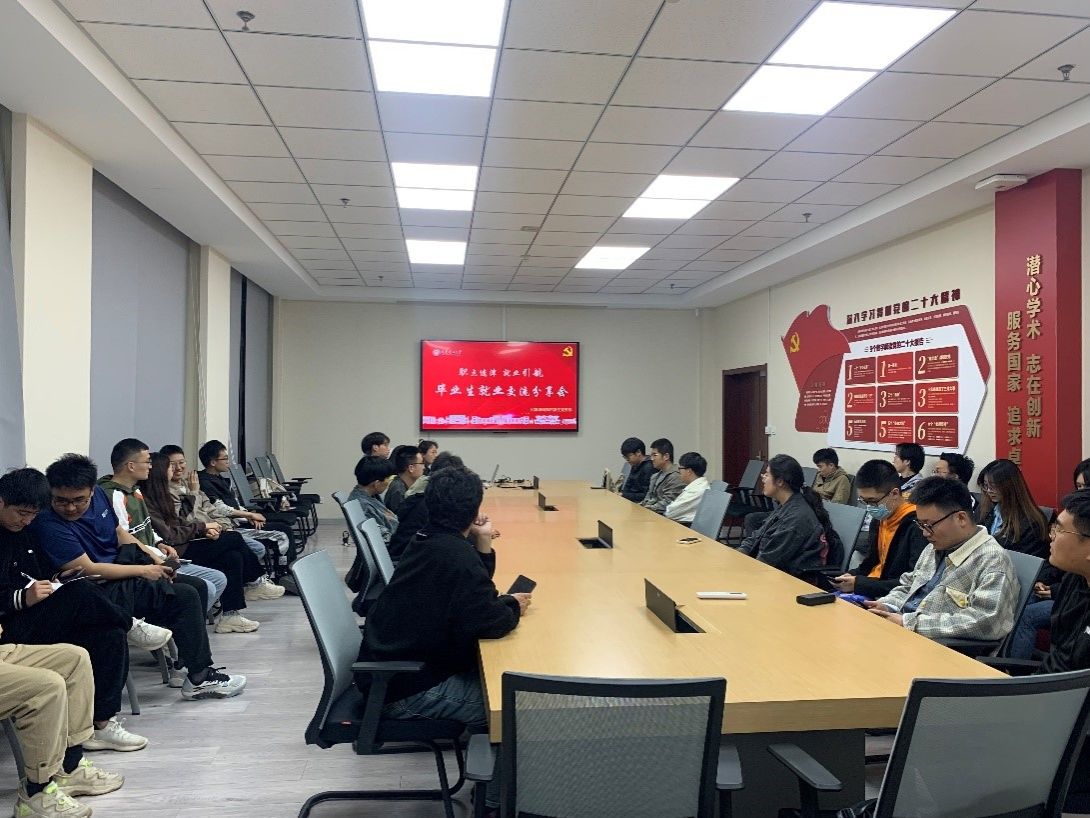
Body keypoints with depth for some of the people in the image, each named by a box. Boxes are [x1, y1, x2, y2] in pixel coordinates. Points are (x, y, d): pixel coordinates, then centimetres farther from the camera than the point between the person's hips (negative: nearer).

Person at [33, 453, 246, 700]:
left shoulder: (99, 494, 2)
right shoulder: (49, 524, -22)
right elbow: (89, 570, -23)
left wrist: (153, 558, 2)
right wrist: (144, 570, -17)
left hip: (121, 565, 9)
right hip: (103, 590, -9)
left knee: (196, 586, 7)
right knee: (185, 596, -18)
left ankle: (184, 665, 14)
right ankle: (199, 678, -7)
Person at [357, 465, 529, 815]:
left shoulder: (431, 541, 7)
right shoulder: (454, 553, -22)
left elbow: (471, 594, 14)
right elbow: (486, 623, -28)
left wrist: (483, 543, 0)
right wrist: (513, 606, -7)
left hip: (390, 667, 10)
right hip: (406, 688, -10)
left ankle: (488, 777, 25)